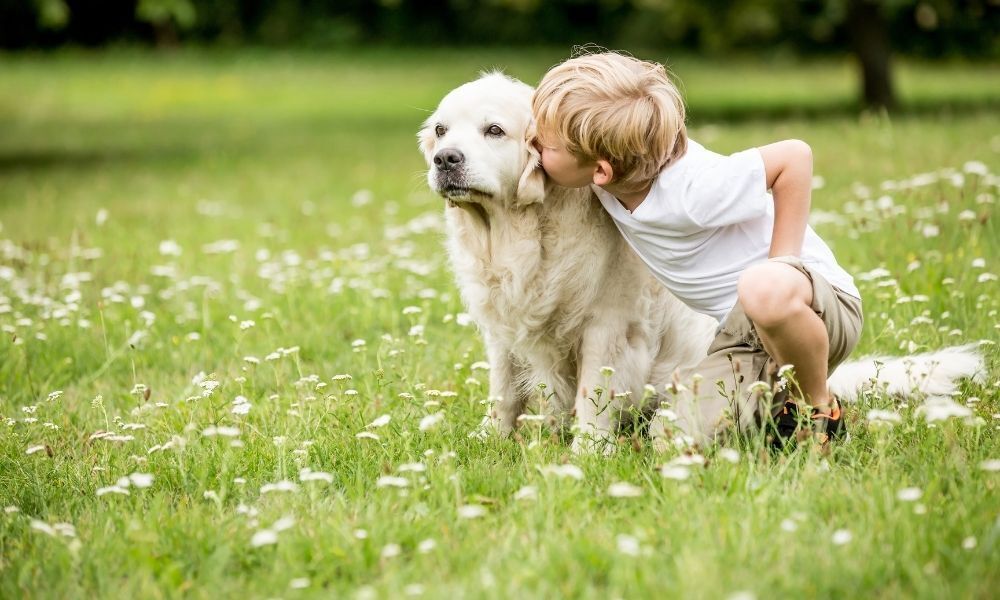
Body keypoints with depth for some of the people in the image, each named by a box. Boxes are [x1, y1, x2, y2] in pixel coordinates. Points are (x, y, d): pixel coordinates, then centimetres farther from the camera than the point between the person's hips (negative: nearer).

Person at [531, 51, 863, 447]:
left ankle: (819, 410, -15)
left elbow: (795, 156, -23)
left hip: (820, 297, -7)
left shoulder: (691, 190, -29)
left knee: (763, 288, -43)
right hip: (741, 333, 7)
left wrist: (778, 272, -20)